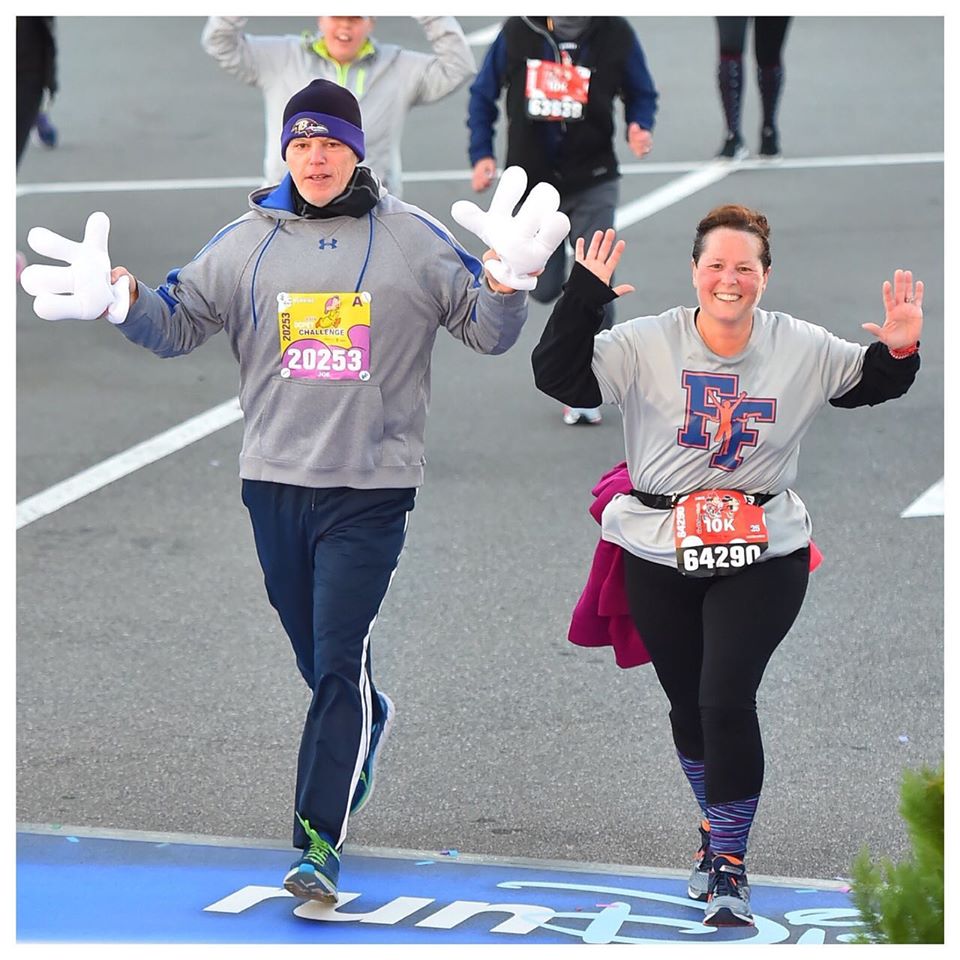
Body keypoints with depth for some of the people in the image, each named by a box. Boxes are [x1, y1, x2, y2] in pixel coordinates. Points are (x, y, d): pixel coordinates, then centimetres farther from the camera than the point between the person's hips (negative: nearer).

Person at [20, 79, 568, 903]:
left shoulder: (413, 238, 1)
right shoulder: (247, 241, 7)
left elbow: (487, 332, 4)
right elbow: (179, 324, 10)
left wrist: (508, 282, -17)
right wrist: (120, 298, -11)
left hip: (371, 487, -3)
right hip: (275, 480, 3)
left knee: (340, 661, -11)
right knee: (317, 657, 15)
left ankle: (319, 841, -8)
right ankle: (369, 724, 48)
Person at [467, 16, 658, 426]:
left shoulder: (616, 36, -10)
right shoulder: (518, 34, -8)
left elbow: (641, 94, 4)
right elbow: (483, 94, 5)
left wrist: (640, 128, -17)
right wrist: (481, 154, -5)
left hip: (592, 184, -1)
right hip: (531, 182, 1)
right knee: (543, 289, 5)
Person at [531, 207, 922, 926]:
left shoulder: (804, 349, -2)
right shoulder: (645, 345, -7)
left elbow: (872, 384, 13)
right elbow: (559, 378, -14)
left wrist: (900, 348, -8)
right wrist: (585, 299, -24)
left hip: (763, 557, -1)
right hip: (661, 557, 1)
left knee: (727, 699, -14)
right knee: (688, 704, 14)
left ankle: (729, 866, -3)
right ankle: (717, 832, 39)